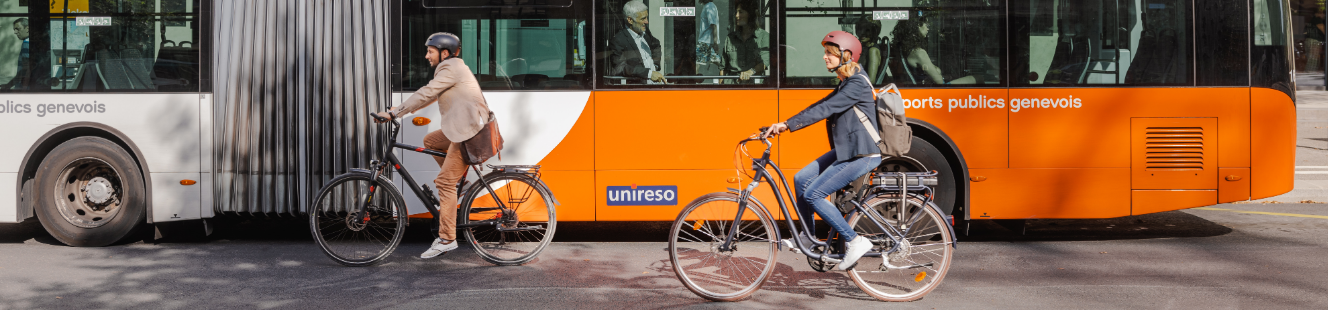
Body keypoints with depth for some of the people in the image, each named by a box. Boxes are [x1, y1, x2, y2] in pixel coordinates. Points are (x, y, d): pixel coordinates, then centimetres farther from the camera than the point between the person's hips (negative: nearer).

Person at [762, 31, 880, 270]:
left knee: (813, 194, -13)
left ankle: (856, 241, -6)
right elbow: (821, 107, 14)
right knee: (802, 179, 6)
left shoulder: (857, 84, -18)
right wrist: (785, 124, 5)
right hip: (846, 151, 10)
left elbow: (825, 109, -26)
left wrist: (788, 125, -28)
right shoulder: (846, 83, 14)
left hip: (863, 155, -10)